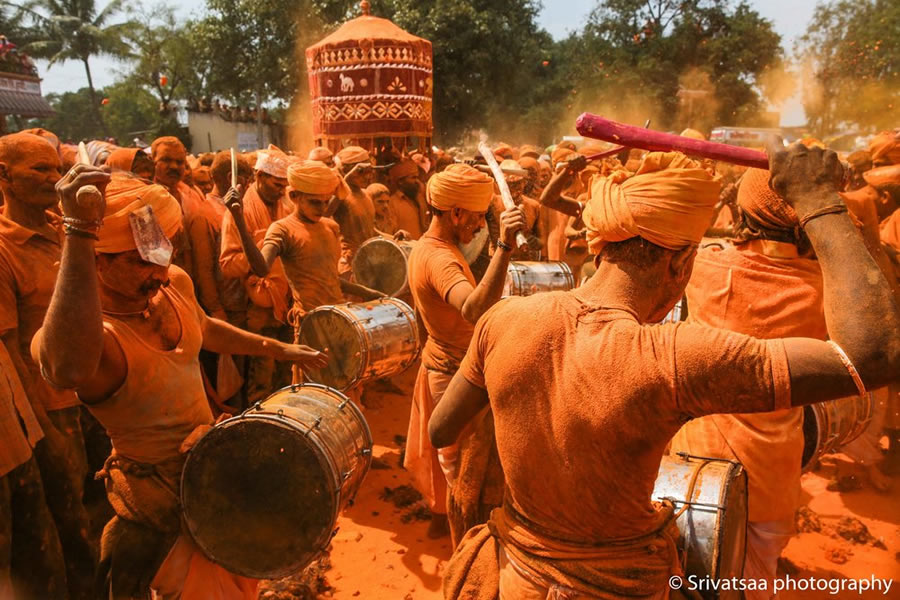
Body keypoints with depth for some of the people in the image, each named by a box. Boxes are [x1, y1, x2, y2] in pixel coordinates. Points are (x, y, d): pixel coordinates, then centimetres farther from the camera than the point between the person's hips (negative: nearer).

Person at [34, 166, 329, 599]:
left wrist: (281, 350, 17)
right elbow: (70, 370, -59)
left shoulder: (175, 284, -10)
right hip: (165, 500, -7)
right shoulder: (91, 330, -32)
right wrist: (80, 232, -60)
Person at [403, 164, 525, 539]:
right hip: (457, 371, -10)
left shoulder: (425, 245, 3)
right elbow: (475, 310, -51)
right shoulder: (439, 258, -31)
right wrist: (504, 246, -58)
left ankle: (438, 516, 46)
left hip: (439, 360, 10)